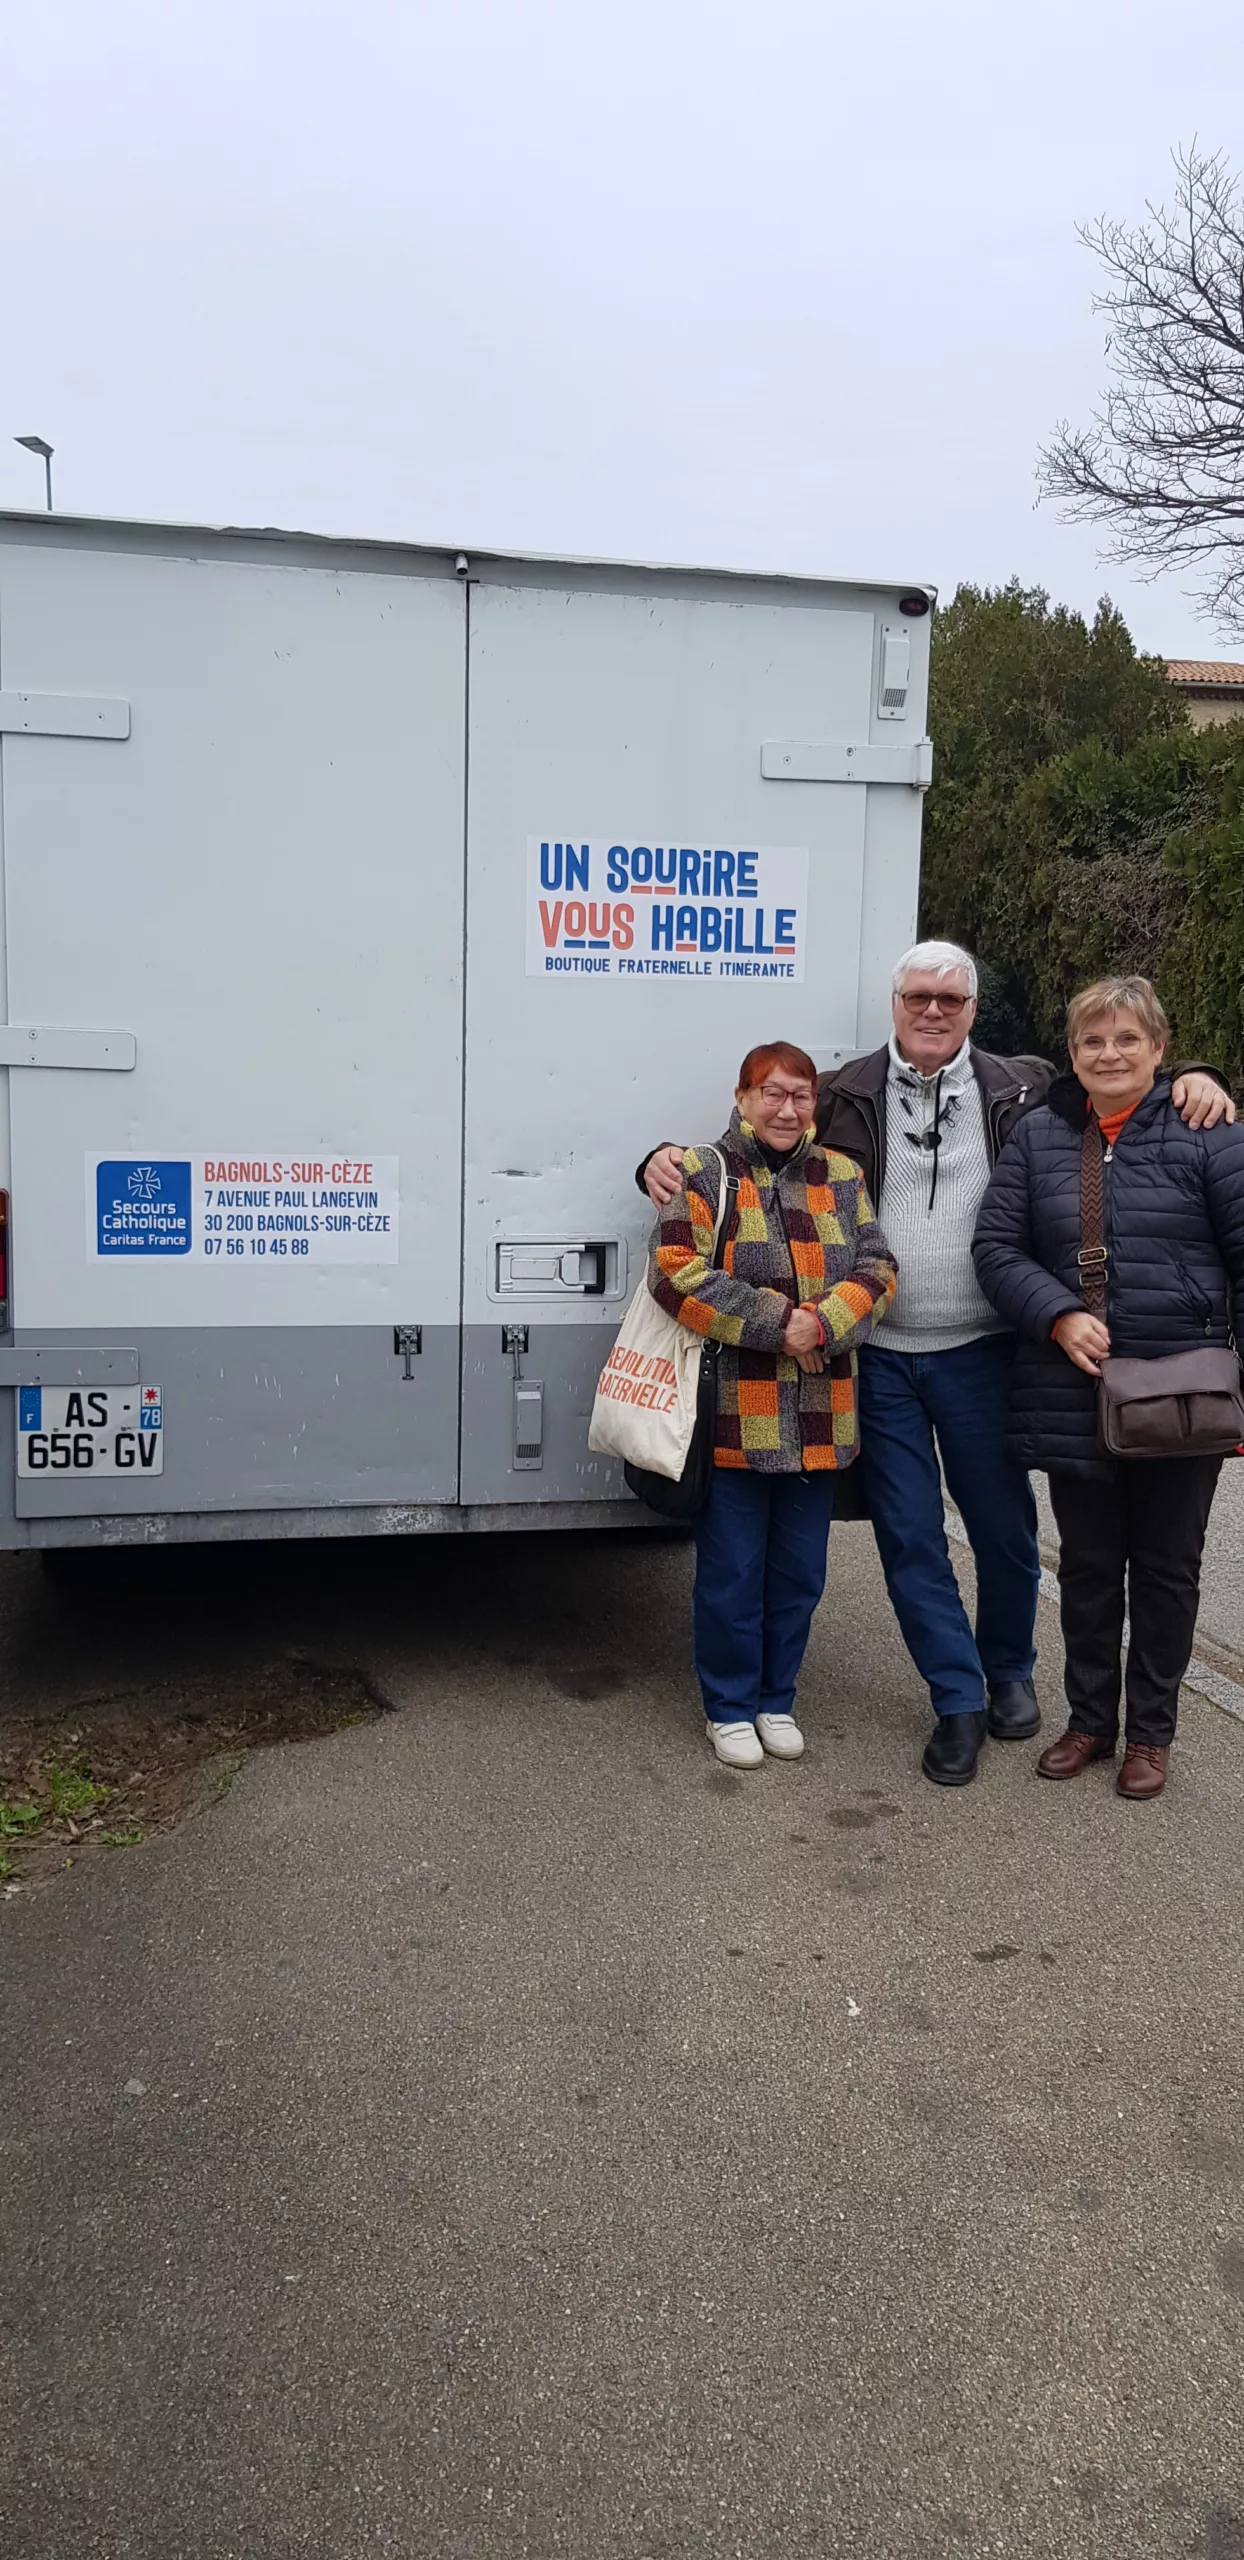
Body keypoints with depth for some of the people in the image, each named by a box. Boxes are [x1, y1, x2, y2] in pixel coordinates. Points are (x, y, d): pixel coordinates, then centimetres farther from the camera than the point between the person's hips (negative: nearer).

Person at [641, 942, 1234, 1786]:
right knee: (910, 1540, 6)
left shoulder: (1020, 1091, 3)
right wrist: (669, 1161, -11)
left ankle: (1010, 1673, 37)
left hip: (980, 1355, 0)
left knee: (1005, 1526, 12)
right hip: (878, 1359, 0)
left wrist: (1191, 1077, -5)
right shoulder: (844, 1096, 2)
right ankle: (960, 1701, 22)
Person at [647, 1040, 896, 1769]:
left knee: (800, 1570, 13)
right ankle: (730, 1707, 23)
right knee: (733, 1570, 5)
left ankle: (776, 1698, 31)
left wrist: (822, 1323, -14)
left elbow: (878, 1269, 5)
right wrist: (777, 1323, -17)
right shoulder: (705, 1176, -2)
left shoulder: (841, 1177, 12)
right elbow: (676, 1274, -13)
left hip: (819, 1420, 4)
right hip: (734, 1417, -4)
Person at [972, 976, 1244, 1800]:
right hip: (1074, 1396, 2)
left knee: (1166, 1568, 11)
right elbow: (997, 1246, 2)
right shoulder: (1040, 1137, 3)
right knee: (1088, 1564, 14)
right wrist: (1060, 1316, -14)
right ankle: (1091, 1720, 31)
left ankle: (1150, 1733, 28)